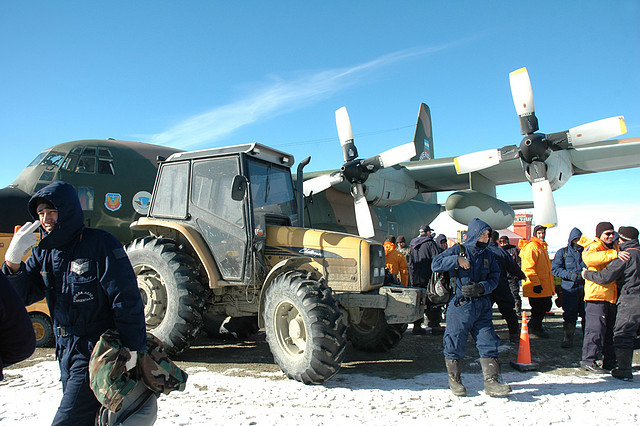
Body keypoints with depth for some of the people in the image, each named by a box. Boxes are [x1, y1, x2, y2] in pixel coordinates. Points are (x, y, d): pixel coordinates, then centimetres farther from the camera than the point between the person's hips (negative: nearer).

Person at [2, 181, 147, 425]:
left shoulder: (99, 245, -15)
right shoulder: (43, 253, 8)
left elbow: (126, 299, -17)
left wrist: (131, 348, -19)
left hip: (97, 356, -8)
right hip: (66, 354, 8)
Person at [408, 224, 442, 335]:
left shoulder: (412, 245, 15)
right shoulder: (430, 243, -5)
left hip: (416, 279, 6)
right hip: (429, 278, -6)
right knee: (433, 302, 1)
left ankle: (417, 326, 7)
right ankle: (435, 326, 2)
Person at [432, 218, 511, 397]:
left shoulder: (488, 255, 12)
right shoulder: (458, 250, 0)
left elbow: (494, 279, 5)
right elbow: (436, 264, -8)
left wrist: (480, 287, -14)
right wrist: (456, 260, -19)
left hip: (482, 307, 4)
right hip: (460, 306, -4)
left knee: (489, 343, 1)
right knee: (455, 344, 3)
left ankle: (491, 382, 8)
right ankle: (454, 379, 20)